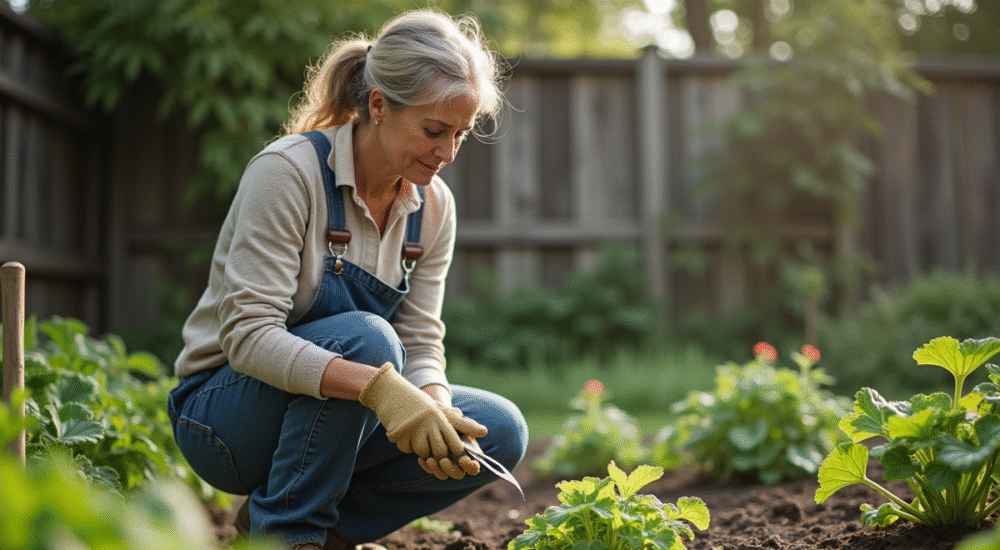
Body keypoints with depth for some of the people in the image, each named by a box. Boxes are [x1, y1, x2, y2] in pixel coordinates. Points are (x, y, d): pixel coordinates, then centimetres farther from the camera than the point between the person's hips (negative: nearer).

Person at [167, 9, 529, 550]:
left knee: (501, 433, -12)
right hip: (222, 413, -6)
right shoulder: (288, 171, -22)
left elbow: (419, 344, -3)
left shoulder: (433, 207, -3)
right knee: (366, 338, -34)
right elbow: (248, 335, -29)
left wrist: (435, 407, -25)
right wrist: (375, 385, -42)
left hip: (327, 413, 6)